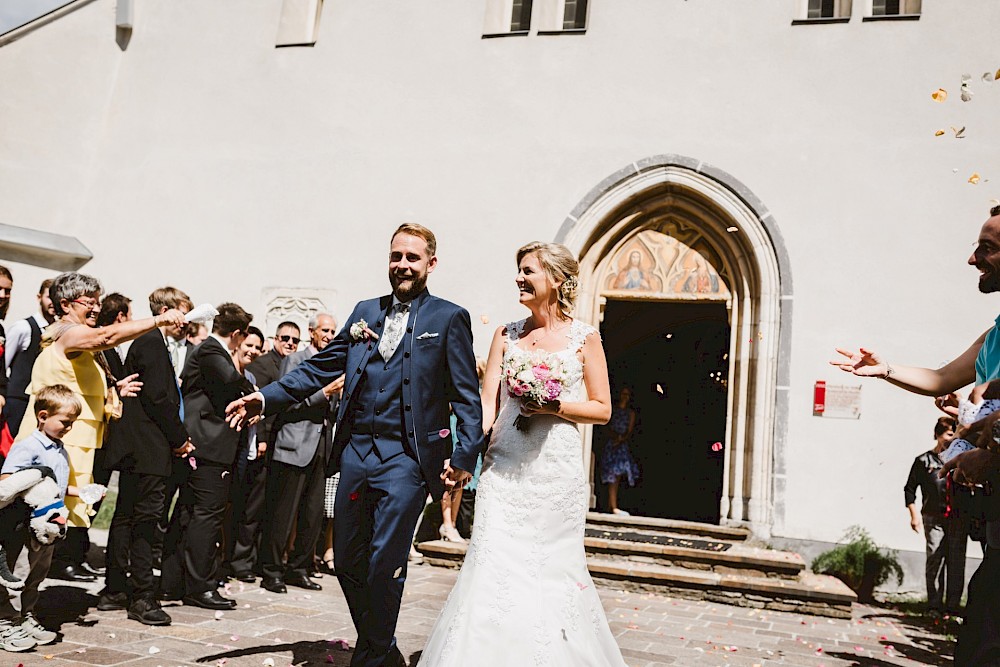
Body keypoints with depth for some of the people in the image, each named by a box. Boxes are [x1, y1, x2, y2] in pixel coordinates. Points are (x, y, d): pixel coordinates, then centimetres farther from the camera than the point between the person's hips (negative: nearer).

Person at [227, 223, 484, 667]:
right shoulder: (366, 311, 14)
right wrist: (267, 398, 0)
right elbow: (320, 367, 11)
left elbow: (466, 395, -4)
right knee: (347, 562, 13)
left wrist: (466, 455, -12)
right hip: (356, 451, 6)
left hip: (407, 457, -5)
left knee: (384, 564, -6)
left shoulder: (449, 318, -1)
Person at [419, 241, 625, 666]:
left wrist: (556, 407, -13)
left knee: (552, 570, 5)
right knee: (495, 566, -4)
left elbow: (602, 409, 4)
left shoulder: (584, 338, 2)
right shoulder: (507, 335, 9)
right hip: (504, 467, 2)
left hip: (556, 469, -2)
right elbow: (487, 404, 2)